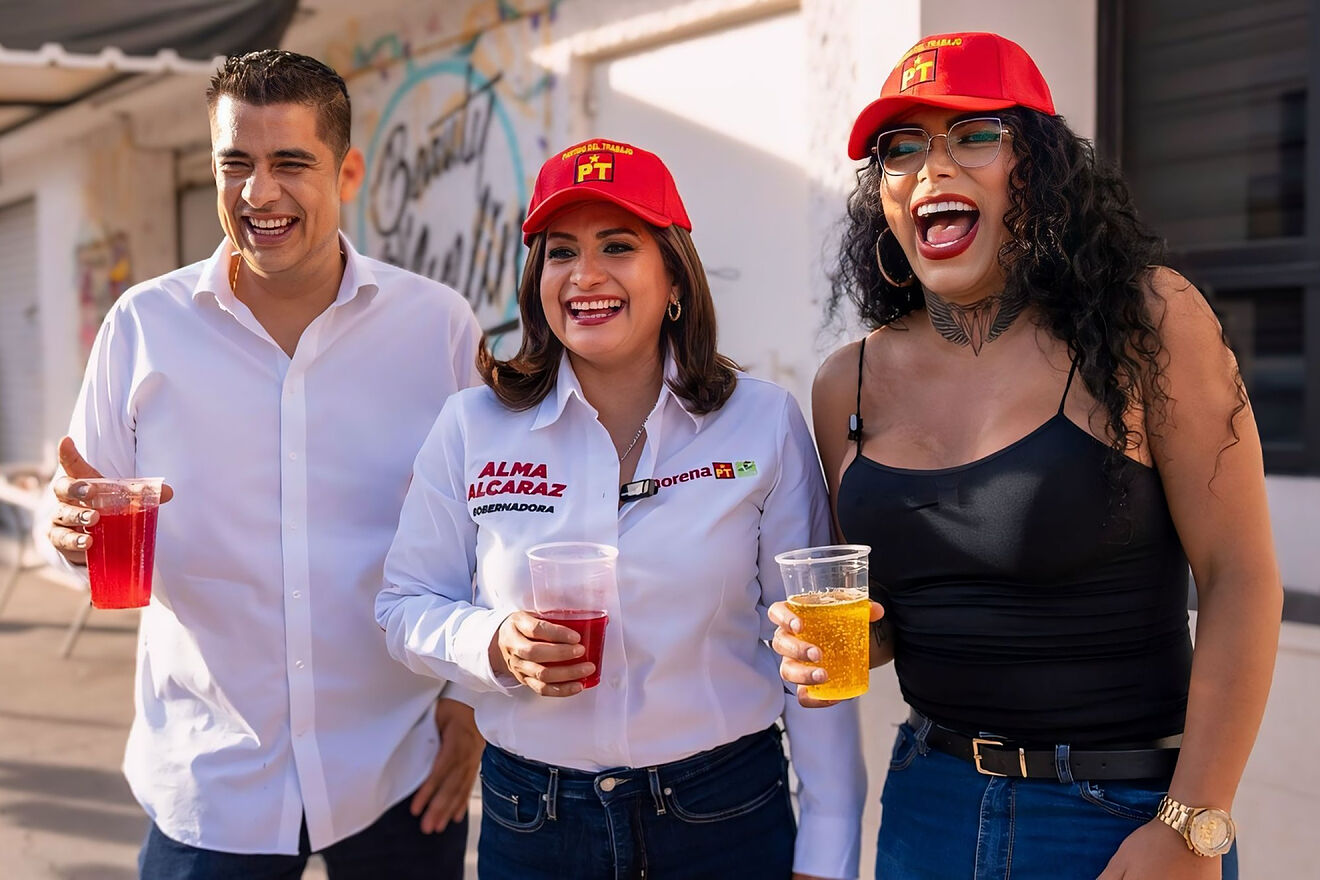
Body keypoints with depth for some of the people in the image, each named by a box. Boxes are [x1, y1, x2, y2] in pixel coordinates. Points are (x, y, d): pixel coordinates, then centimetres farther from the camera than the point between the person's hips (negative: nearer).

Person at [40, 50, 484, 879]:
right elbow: (95, 516, 3)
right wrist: (78, 525, -19)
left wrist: (475, 697, -4)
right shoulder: (144, 324, -2)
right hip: (209, 780, 1)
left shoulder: (439, 325, -4)